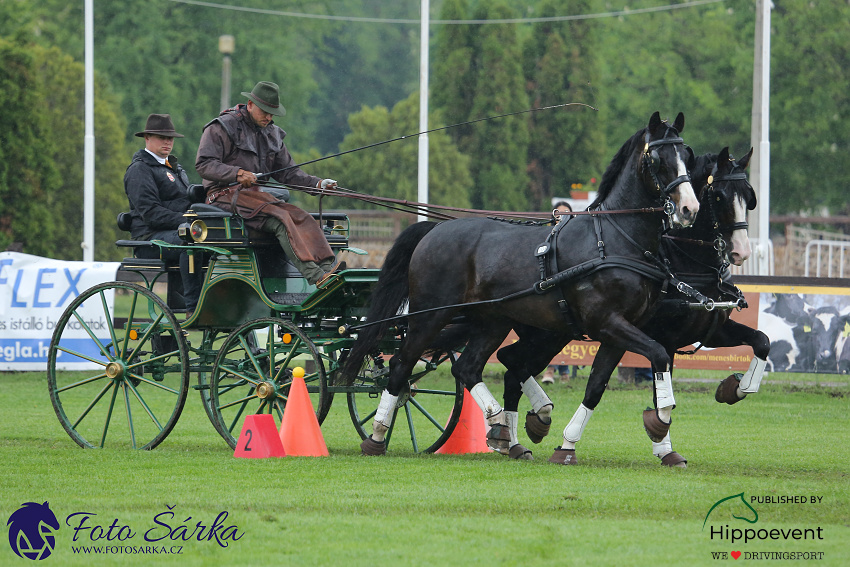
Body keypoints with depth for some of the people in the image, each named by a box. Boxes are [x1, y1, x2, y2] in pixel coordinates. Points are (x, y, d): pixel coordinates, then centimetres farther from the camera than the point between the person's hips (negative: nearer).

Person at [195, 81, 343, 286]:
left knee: (303, 218, -19)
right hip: (227, 193, -7)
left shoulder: (272, 134, 20)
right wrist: (238, 174, -24)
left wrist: (318, 183, 1)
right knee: (280, 219, -30)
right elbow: (203, 164, -11)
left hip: (257, 194, 7)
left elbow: (288, 172, 19)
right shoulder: (222, 128, -2)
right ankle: (315, 276, -42)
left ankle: (327, 267, -34)